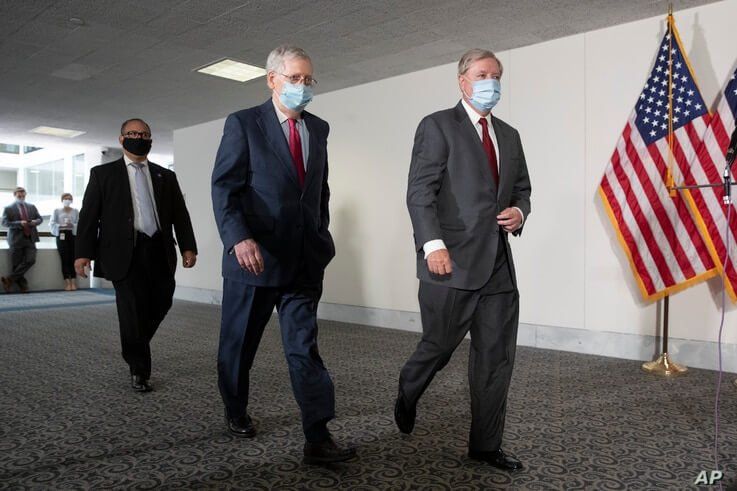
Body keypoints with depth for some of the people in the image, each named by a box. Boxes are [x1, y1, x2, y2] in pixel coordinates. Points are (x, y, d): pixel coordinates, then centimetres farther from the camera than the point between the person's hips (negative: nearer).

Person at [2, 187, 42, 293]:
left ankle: (9, 279, -3)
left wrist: (35, 222, -7)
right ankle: (23, 286, 10)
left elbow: (40, 218, 17)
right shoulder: (8, 209, 4)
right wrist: (19, 223, -20)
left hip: (30, 238, 3)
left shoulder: (32, 207, 16)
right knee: (16, 264, 0)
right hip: (16, 239, -3)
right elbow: (4, 222, -6)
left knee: (30, 260, -13)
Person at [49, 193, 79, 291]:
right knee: (64, 259, -6)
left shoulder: (75, 211, 13)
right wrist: (61, 226, -12)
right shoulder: (57, 211, 10)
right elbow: (52, 224, 3)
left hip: (73, 235, 1)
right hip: (61, 236, -1)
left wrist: (73, 225, -13)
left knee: (73, 258, -5)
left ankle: (73, 281, -3)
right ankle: (67, 282, -6)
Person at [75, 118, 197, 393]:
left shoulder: (166, 176, 16)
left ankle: (135, 346, 35)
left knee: (160, 305, 5)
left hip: (160, 251, 3)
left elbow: (180, 215, 10)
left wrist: (188, 246, -1)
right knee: (133, 310, -3)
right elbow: (89, 215, 3)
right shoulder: (103, 174, 9)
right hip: (125, 252, -3)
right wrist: (83, 252, -6)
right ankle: (139, 371, 14)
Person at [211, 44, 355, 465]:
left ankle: (318, 438, 3)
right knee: (239, 344, 13)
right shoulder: (243, 123, -3)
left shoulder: (319, 129, 12)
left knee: (304, 346, 1)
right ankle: (236, 412, 36)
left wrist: (322, 234, 16)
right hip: (254, 256, -3)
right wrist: (238, 237, -25)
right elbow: (224, 187, -11)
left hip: (305, 260, 3)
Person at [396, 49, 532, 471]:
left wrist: (519, 212, 0)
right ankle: (408, 394, 37)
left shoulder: (510, 135, 18)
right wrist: (433, 244, -20)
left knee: (497, 358, 7)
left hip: (498, 264, 6)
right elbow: (420, 192, -9)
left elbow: (522, 190, 23)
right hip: (451, 262, -6)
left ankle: (486, 444, 20)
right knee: (440, 345, 5)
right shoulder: (438, 126, 0)